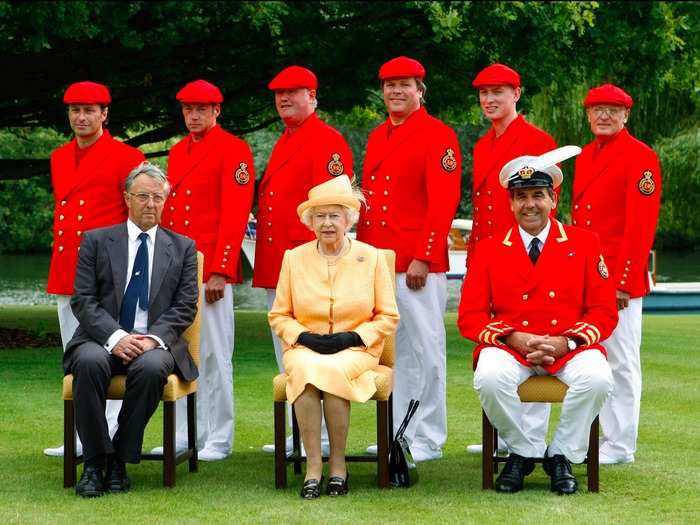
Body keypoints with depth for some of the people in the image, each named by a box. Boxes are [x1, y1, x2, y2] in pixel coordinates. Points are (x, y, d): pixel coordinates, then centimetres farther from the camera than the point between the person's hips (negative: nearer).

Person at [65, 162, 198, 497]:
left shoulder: (183, 248, 12)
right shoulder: (96, 240, 9)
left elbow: (185, 307, 5)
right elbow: (83, 300, 1)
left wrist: (153, 338, -14)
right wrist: (115, 337, -16)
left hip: (155, 343, 0)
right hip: (104, 339, 0)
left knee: (151, 367, -35)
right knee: (90, 362, -35)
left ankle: (119, 461, -21)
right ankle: (94, 462, -24)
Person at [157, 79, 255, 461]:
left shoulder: (233, 150, -5)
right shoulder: (177, 153, 17)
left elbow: (236, 215, -12)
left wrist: (220, 271, -17)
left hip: (212, 270, -7)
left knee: (214, 354, -3)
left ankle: (219, 439, 3)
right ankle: (185, 433, 16)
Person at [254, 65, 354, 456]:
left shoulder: (327, 141, -8)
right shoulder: (284, 143, 21)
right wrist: (267, 257, 16)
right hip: (277, 266, 10)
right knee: (286, 352, 11)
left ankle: (322, 437, -3)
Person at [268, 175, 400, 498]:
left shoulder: (371, 257, 5)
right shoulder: (294, 258, 8)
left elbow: (388, 317, 5)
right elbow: (278, 316, 11)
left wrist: (353, 338, -11)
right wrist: (304, 336, -9)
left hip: (355, 349, -1)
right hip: (305, 347, 1)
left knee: (333, 370, -35)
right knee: (306, 370, -35)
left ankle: (337, 464, -21)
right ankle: (313, 465, -30)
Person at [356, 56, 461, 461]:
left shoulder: (438, 136, -6)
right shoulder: (377, 138, 17)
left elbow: (444, 203, -13)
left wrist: (423, 258, -18)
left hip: (419, 265, -7)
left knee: (425, 349, -2)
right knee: (392, 351, 11)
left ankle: (428, 439, 4)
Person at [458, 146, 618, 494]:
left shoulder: (584, 244, 7)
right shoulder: (490, 250, 8)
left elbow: (604, 312, 4)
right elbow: (470, 317, 3)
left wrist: (566, 342, -14)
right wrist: (513, 338, -15)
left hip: (569, 349, 0)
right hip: (510, 348, 0)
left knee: (597, 378, -33)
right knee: (490, 378, -34)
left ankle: (562, 456, -8)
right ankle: (524, 451, -7)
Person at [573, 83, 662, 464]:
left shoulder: (640, 157, -8)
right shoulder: (585, 157, 16)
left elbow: (641, 225, -14)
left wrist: (623, 281, -18)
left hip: (620, 276, -8)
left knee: (620, 361, -2)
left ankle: (621, 446, 3)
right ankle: (597, 435, 17)